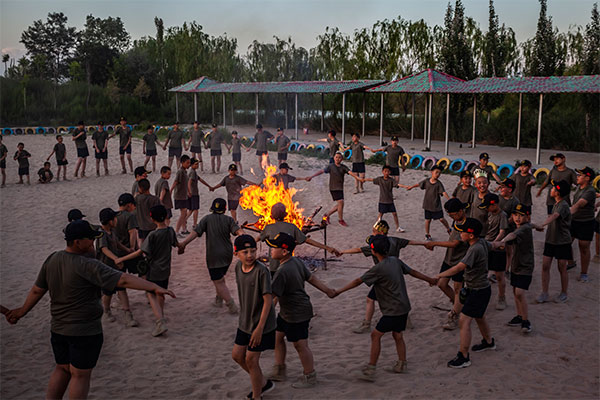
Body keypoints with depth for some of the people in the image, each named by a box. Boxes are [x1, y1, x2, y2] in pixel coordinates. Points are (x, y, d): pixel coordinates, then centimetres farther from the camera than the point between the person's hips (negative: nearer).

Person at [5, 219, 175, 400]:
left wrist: (22, 311, 25)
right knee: (80, 375, 7)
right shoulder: (88, 266, -24)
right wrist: (154, 287, -36)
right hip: (85, 331, -7)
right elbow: (123, 280, -33)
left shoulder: (52, 260, -1)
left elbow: (37, 290, 9)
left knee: (62, 369, 22)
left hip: (58, 329, 7)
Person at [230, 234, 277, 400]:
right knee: (237, 355, 14)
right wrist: (243, 315, 17)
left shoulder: (261, 271, -24)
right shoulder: (238, 267, -2)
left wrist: (259, 327, -23)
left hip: (261, 323, -8)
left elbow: (268, 300, -22)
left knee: (251, 360, -1)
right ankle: (263, 383, 35)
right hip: (245, 322, 8)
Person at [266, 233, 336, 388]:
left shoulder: (282, 272, -29)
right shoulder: (297, 262, 0)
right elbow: (311, 278, 9)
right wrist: (327, 290, 17)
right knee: (278, 337, 18)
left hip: (297, 314, -10)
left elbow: (272, 295, -28)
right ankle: (279, 372, 31)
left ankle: (310, 378, 22)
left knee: (300, 345, 5)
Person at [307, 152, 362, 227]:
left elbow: (351, 173, -8)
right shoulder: (331, 166, -3)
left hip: (340, 189, 5)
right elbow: (321, 171, -6)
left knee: (339, 206, 9)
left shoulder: (343, 167, 5)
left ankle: (327, 216, 27)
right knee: (341, 203, -13)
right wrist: (311, 177, -12)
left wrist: (358, 178, -24)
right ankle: (341, 220, 3)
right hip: (333, 188, -5)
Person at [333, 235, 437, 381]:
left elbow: (358, 281, -16)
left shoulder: (378, 268, -20)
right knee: (397, 335, 19)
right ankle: (402, 364, 26)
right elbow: (412, 272, 14)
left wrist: (339, 291, -9)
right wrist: (429, 279, 30)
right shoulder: (395, 261, 4)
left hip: (393, 310, -9)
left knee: (376, 335, -3)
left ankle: (371, 370, -4)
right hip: (403, 307, 9)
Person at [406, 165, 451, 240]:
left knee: (441, 219, -1)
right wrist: (411, 187, 31)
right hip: (427, 205, 2)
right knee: (427, 220, 8)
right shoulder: (426, 181, -2)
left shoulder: (439, 184, -10)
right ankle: (427, 234, 23)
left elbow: (444, 192, -22)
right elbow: (418, 184, 16)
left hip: (437, 205, -2)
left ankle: (449, 230, 22)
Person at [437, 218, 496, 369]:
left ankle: (463, 357, -6)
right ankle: (488, 342, 50)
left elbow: (459, 267, -34)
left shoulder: (475, 249, -30)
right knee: (479, 317, 28)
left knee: (464, 321, -11)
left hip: (479, 291, -10)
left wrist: (438, 276, -31)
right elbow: (490, 246, 22)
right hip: (481, 288, 10)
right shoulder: (482, 242, -2)